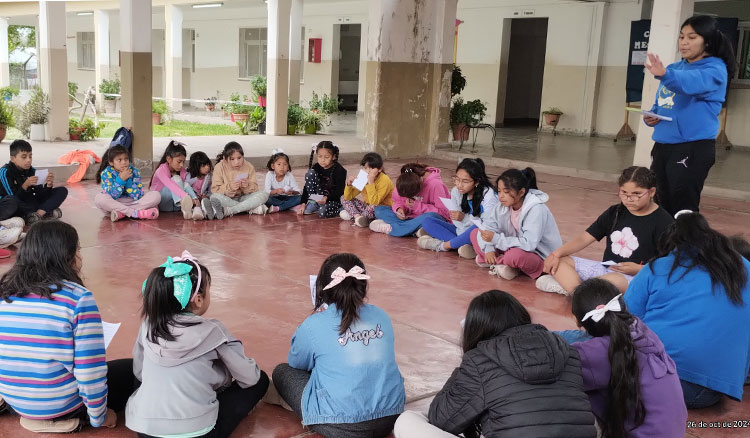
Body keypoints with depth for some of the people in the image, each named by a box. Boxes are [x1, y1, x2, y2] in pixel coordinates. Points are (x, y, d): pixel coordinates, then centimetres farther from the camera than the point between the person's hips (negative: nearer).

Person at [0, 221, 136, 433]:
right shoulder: (78, 298, -21)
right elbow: (91, 371, -21)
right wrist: (98, 417, -5)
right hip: (61, 405, -7)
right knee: (134, 369, 11)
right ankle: (69, 417, 4)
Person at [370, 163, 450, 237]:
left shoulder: (435, 184, -23)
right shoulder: (402, 183, -9)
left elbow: (443, 211, -20)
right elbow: (397, 201, 6)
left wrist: (417, 206, -24)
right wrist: (399, 208, -18)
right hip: (410, 217, 5)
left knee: (430, 217, -42)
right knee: (379, 210, -12)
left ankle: (391, 228, -28)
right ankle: (415, 230, -28)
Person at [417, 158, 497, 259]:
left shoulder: (488, 194, -18)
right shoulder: (456, 192, -4)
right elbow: (458, 223, -6)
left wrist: (465, 217, -30)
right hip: (462, 232, 6)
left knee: (478, 229, -42)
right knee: (427, 222, -8)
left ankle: (443, 245, -19)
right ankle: (462, 244, -26)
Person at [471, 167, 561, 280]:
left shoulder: (536, 209, -26)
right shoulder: (503, 205, -7)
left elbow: (529, 244, -33)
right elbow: (489, 225, 0)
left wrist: (496, 239, -32)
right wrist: (489, 249, -18)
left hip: (541, 257, -7)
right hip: (513, 248, 7)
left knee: (515, 255, -41)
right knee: (475, 234, -1)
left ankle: (497, 262, -9)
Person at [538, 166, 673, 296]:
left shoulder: (663, 221, -5)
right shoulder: (615, 212, 12)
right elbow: (584, 238, 7)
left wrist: (638, 269, -21)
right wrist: (557, 253, -8)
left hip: (636, 277, -7)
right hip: (605, 268, 7)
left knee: (613, 280, -43)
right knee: (557, 261, -9)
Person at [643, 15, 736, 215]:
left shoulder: (715, 69, -8)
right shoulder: (675, 68, 13)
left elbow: (690, 83, -30)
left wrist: (665, 75, -48)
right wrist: (651, 116, 0)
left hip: (694, 148, -7)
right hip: (662, 145, 7)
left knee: (683, 210, -5)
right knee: (661, 206, 14)